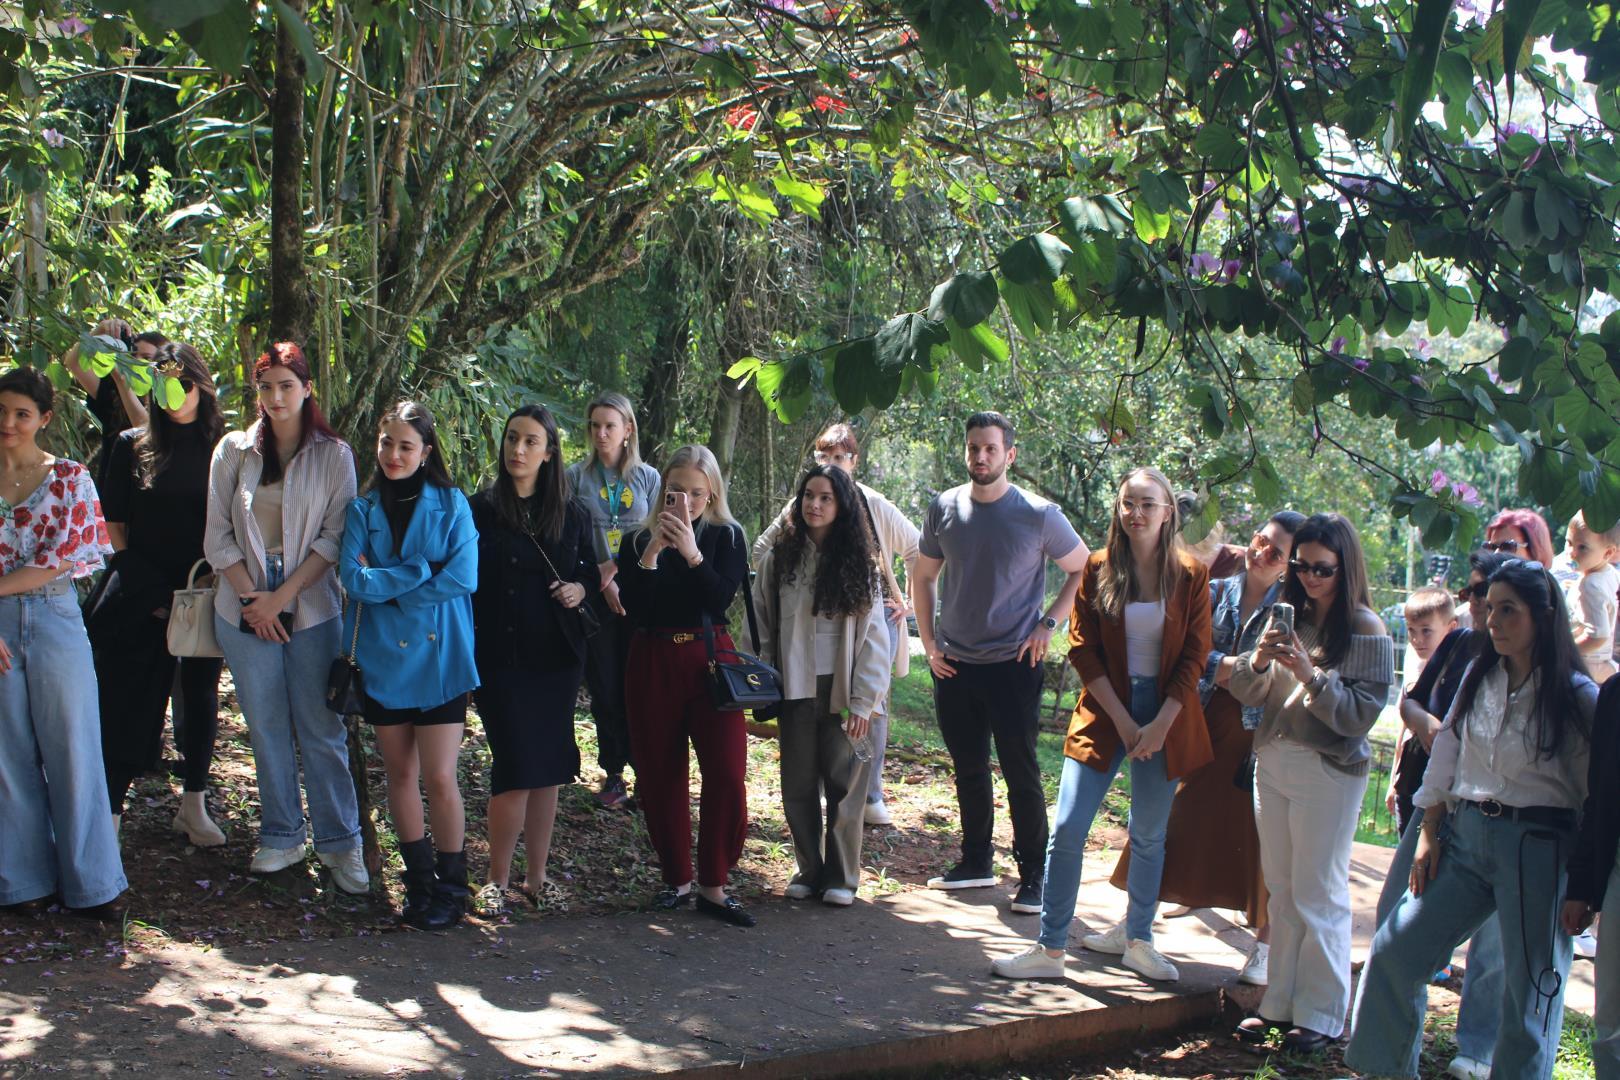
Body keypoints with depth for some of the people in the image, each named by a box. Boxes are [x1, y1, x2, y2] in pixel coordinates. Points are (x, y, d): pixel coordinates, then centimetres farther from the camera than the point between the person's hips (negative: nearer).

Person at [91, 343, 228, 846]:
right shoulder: (133, 445, 4)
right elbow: (114, 521, 6)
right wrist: (140, 586, -1)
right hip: (142, 594, 0)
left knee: (200, 692, 9)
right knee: (129, 701, -2)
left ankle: (194, 805, 20)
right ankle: (108, 814, 0)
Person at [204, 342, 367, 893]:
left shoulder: (334, 455, 1)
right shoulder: (233, 451, 7)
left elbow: (335, 536, -4)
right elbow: (217, 535, 5)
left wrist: (284, 596, -11)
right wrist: (251, 597, -5)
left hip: (311, 606, -2)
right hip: (245, 607, 2)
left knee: (321, 729, -2)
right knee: (266, 728, 7)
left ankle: (340, 842, 6)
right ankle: (281, 837, 18)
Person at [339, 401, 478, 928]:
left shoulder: (451, 504, 0)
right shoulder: (362, 510, 5)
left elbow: (462, 577, -13)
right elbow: (354, 579, -8)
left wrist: (384, 581, -12)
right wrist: (421, 572, -16)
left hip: (440, 657, -3)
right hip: (382, 658, 3)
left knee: (439, 779, -6)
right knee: (400, 774, 10)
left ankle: (451, 887, 9)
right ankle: (419, 879, 24)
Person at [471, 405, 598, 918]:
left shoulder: (571, 512, 6)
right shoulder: (481, 509, -3)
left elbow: (591, 570, 17)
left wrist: (580, 589, -6)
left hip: (557, 655, 3)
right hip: (502, 657, -3)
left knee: (548, 767, 7)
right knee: (517, 766, -8)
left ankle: (535, 876, 20)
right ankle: (497, 880, 8)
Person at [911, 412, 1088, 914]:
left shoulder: (1038, 515, -8)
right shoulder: (943, 509, 2)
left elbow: (1084, 570, 2)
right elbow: (922, 577, 13)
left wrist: (1048, 624, -6)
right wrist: (929, 642, 6)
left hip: (1013, 665, -4)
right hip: (954, 665, 4)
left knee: (1021, 774, -1)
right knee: (969, 769, 14)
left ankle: (1033, 877, 7)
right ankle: (976, 863, 28)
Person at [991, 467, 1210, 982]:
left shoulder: (1190, 576, -1)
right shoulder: (1098, 569, 0)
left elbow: (1195, 656, -2)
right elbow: (1083, 649, -2)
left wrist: (1160, 724, -10)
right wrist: (1123, 721, -9)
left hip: (1167, 714, 0)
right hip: (1105, 710, 0)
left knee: (1149, 835, 10)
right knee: (1067, 831, -7)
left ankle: (1137, 937, 30)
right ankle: (1050, 950, 2)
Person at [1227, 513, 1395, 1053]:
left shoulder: (1365, 630, -9)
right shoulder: (1289, 616, 6)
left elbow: (1360, 714, -15)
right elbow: (1245, 692, 6)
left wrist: (1309, 673, -23)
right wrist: (1259, 659, -14)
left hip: (1329, 772, -6)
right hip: (1273, 762, 6)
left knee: (1318, 896, 1)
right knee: (1281, 891, 13)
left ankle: (1321, 1015, 12)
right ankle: (1279, 1002, 23)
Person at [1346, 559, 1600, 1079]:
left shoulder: (1576, 696, -8)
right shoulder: (1478, 677, 7)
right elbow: (1445, 759, 12)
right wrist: (1429, 836, 7)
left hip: (1536, 845, -5)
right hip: (1463, 834, 5)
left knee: (1530, 986, 2)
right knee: (1394, 949, 5)